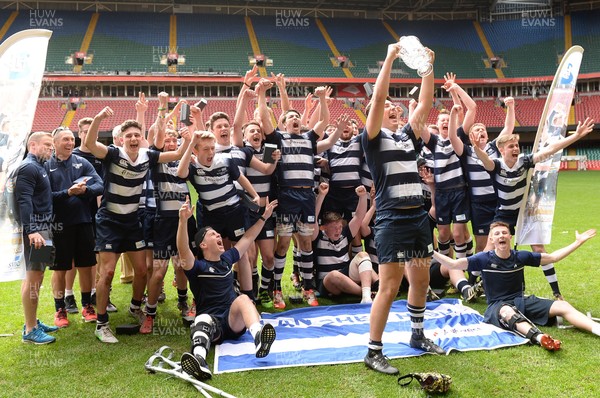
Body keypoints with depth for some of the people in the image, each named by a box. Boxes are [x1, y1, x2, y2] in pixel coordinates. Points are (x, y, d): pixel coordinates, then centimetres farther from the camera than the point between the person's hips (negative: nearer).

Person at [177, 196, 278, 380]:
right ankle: (199, 359, -71)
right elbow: (183, 250, -20)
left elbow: (248, 238, 30)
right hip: (212, 320, -3)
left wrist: (264, 217, 31)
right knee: (203, 320, -39)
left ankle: (259, 338, -58)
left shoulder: (227, 258, 19)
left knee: (243, 298, -30)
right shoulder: (197, 267, 1)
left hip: (234, 320, 4)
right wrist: (183, 220, -34)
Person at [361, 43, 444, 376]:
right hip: (391, 220, -7)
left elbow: (425, 104, 11)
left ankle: (417, 335, 32)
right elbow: (377, 98, -13)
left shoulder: (408, 135, 15)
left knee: (421, 280, 14)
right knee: (389, 287, -8)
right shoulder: (372, 137, -2)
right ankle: (373, 352, 3)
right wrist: (390, 57, -12)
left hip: (419, 217, 7)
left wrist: (427, 66, 7)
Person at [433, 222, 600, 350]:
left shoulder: (521, 256, 4)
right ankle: (539, 337, -67)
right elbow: (453, 264, -15)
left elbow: (552, 257, 13)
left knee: (563, 306, -12)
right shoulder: (485, 259, -6)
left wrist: (578, 242, 12)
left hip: (521, 301, 5)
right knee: (508, 312, -42)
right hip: (497, 306, -5)